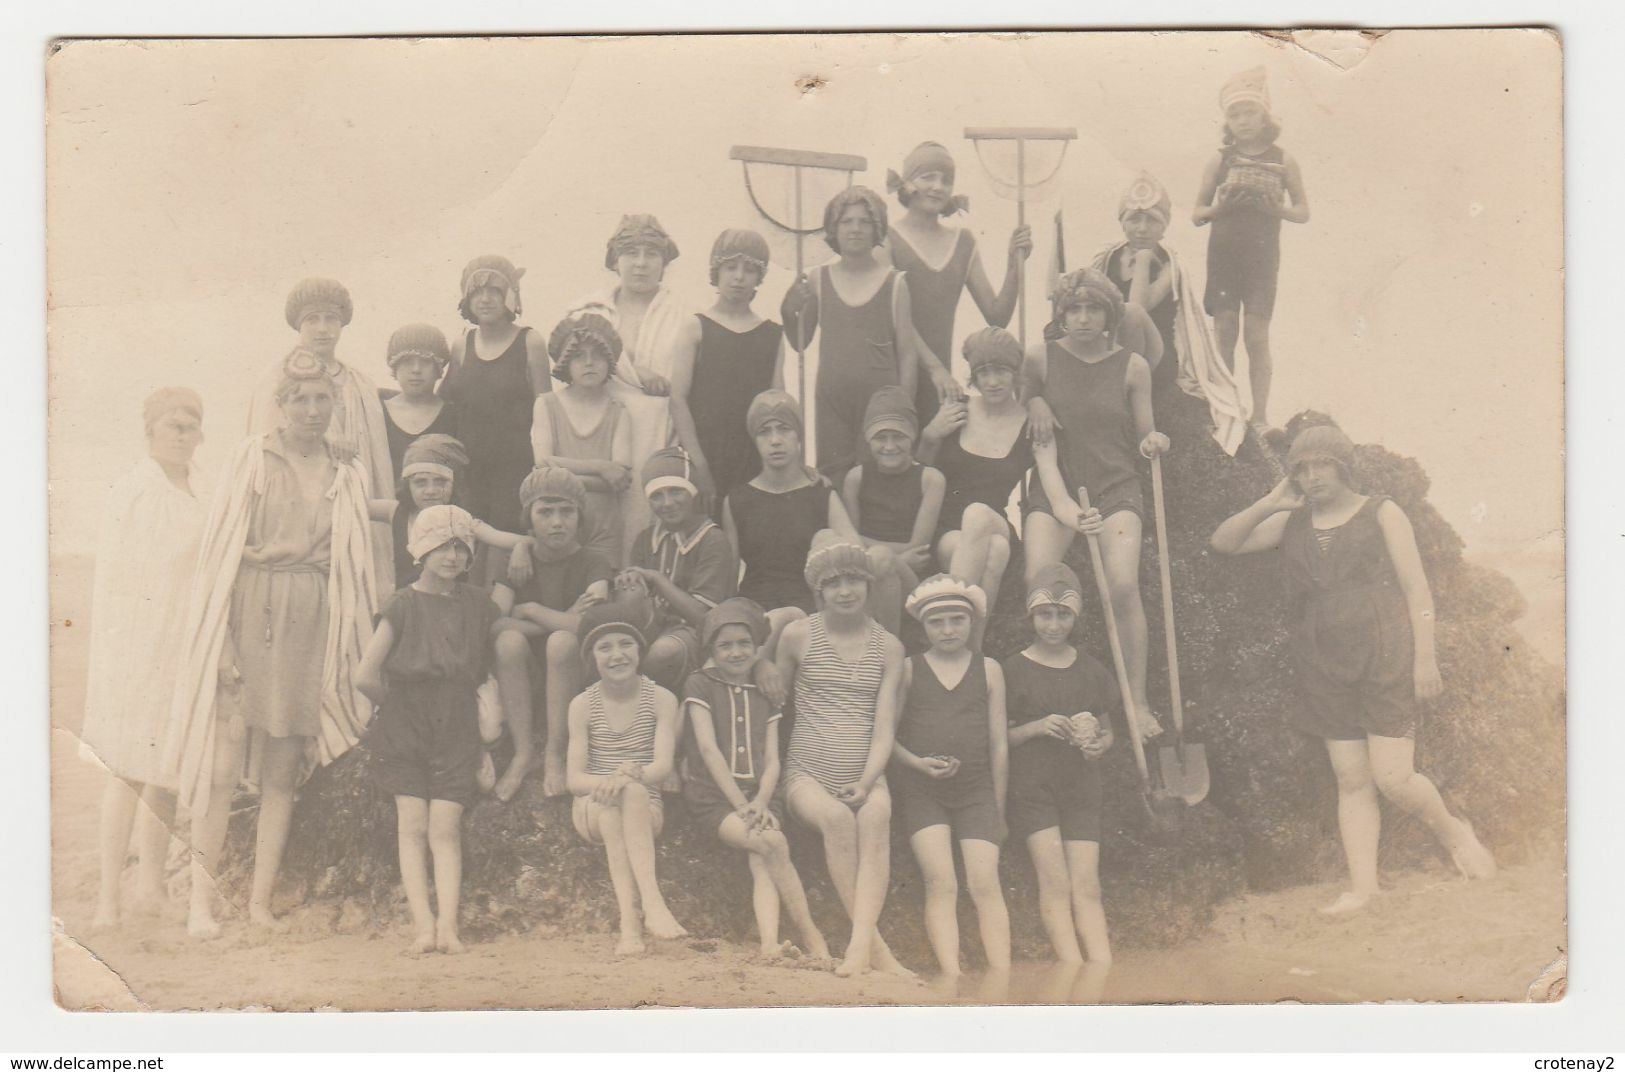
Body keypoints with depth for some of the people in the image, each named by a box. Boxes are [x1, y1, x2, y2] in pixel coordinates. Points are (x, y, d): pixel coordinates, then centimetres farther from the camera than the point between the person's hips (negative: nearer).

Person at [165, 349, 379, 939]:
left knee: (283, 772, 5)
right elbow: (218, 548, -1)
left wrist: (359, 652, 9)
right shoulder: (252, 457, 2)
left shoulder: (347, 476, 12)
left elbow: (354, 567, 15)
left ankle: (261, 900, 11)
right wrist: (220, 642, -9)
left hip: (310, 627, 3)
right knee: (224, 763, -8)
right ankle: (201, 900, -3)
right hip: (248, 619, -3)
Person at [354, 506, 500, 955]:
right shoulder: (403, 605, -3)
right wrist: (401, 705, 3)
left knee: (445, 829, -5)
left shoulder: (479, 605, 7)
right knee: (413, 825, -6)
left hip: (456, 730, 1)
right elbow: (365, 676, -7)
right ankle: (423, 923, -8)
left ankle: (448, 925, -10)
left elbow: (492, 670, 15)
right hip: (404, 730, -1)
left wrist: (486, 734, 11)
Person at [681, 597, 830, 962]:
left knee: (761, 862, -25)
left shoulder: (765, 694, 17)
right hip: (712, 795, -3)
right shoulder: (700, 685, 6)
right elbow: (708, 749, -4)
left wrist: (760, 802, -10)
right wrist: (740, 804, -13)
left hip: (759, 796, 3)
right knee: (773, 844, -27)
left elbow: (772, 760, 10)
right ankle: (808, 932, -21)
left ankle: (769, 941, -41)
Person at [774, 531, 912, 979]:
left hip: (866, 778, 1)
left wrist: (866, 782, -14)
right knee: (835, 817, -34)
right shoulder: (798, 635, 5)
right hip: (808, 775, -1)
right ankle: (875, 946, -32)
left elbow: (884, 728, 3)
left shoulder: (888, 647, 8)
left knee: (876, 813, -33)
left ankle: (859, 942, -41)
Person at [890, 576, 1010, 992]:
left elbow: (999, 744, 11)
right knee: (941, 883, -12)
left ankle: (1001, 985, -12)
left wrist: (998, 810, 10)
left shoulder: (989, 670, 9)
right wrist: (917, 762, -13)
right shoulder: (909, 670, 7)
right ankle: (951, 981, -18)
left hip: (976, 791, 1)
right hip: (921, 790, -1)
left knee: (986, 883, -10)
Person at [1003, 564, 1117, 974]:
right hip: (1031, 787, -3)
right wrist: (1036, 728, -15)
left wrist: (1098, 743, -3)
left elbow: (1107, 730, 19)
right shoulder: (1013, 670, 2)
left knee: (1086, 886, -6)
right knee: (1055, 882, -13)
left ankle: (1104, 973, -13)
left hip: (1081, 787, 3)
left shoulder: (1090, 671, 11)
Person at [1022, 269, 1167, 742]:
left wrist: (1153, 440, -14)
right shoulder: (1040, 359, 3)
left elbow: (1143, 436, 12)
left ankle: (1138, 702, -11)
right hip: (1055, 487, 0)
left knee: (1123, 583, -23)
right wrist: (1060, 501, -15)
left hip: (1116, 487, 0)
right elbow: (1039, 438, -1)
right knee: (1038, 580, -23)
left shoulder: (1132, 366, 5)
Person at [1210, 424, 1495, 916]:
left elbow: (1417, 590, 0)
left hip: (1384, 659, -4)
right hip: (1325, 668, 4)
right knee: (1351, 780, 3)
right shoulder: (1291, 524, 13)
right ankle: (1362, 885, 6)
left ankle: (1454, 832, 19)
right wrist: (1269, 503, -1)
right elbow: (1223, 542, 11)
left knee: (1393, 777, -8)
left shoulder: (1381, 513, 3)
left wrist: (1425, 658, -8)